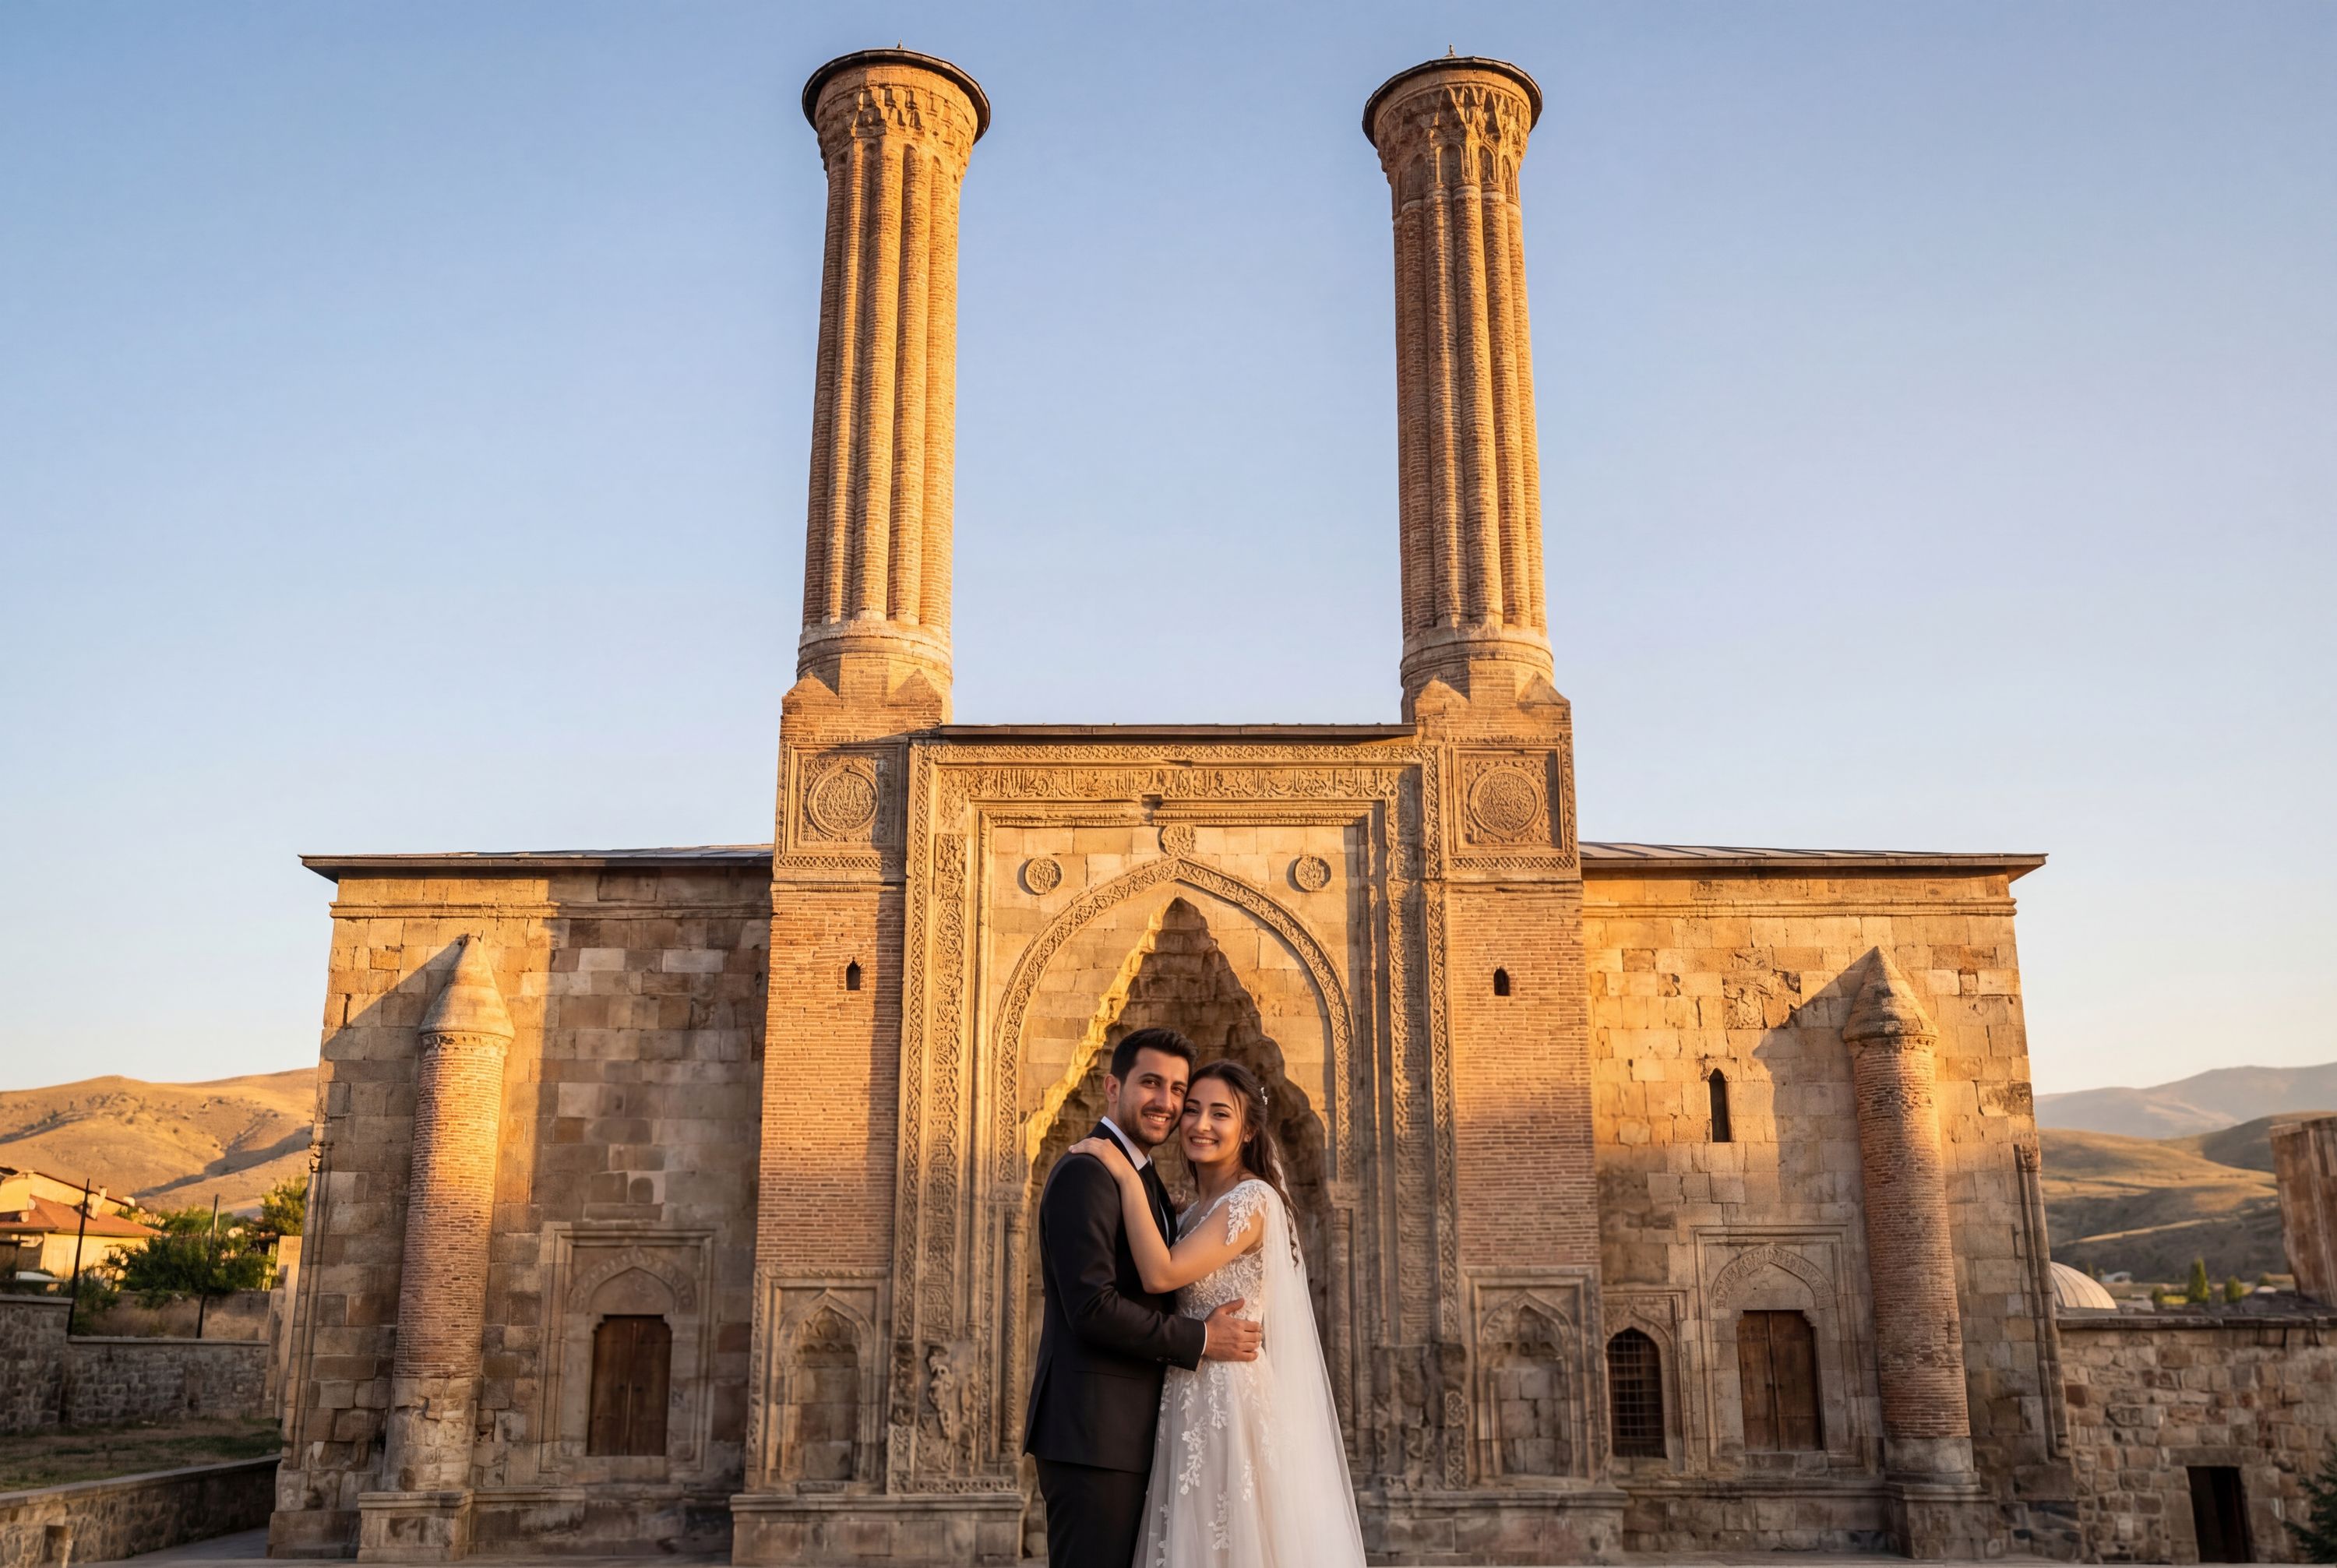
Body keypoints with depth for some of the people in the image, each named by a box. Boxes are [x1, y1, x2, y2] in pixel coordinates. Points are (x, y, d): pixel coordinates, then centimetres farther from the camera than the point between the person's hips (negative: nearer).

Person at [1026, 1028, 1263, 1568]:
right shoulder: (1084, 1172, -14)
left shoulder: (1145, 1179, 18)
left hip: (1129, 1432, 10)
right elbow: (1091, 1308, -21)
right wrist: (1201, 1339, -14)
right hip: (1091, 1431, -10)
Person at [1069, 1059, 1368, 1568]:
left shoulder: (1253, 1199, -14)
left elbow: (1159, 1274, -23)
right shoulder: (1196, 1212, 14)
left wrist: (1129, 1177, -19)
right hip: (1191, 1404, 8)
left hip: (1233, 1404, -8)